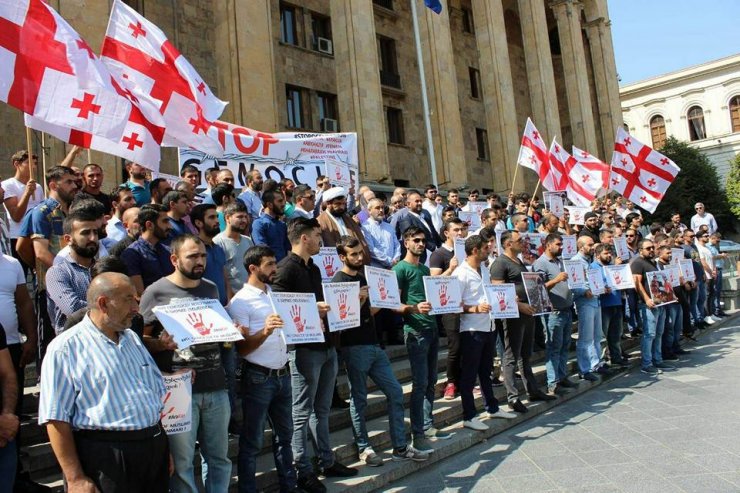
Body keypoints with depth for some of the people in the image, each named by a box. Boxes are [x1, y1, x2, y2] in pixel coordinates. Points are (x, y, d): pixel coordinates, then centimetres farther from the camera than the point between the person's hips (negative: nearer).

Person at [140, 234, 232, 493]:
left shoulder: (211, 289, 11)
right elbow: (141, 339, -5)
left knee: (219, 457, 14)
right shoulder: (156, 292, -5)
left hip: (216, 387, 5)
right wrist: (161, 343, -23)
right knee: (181, 462, 7)